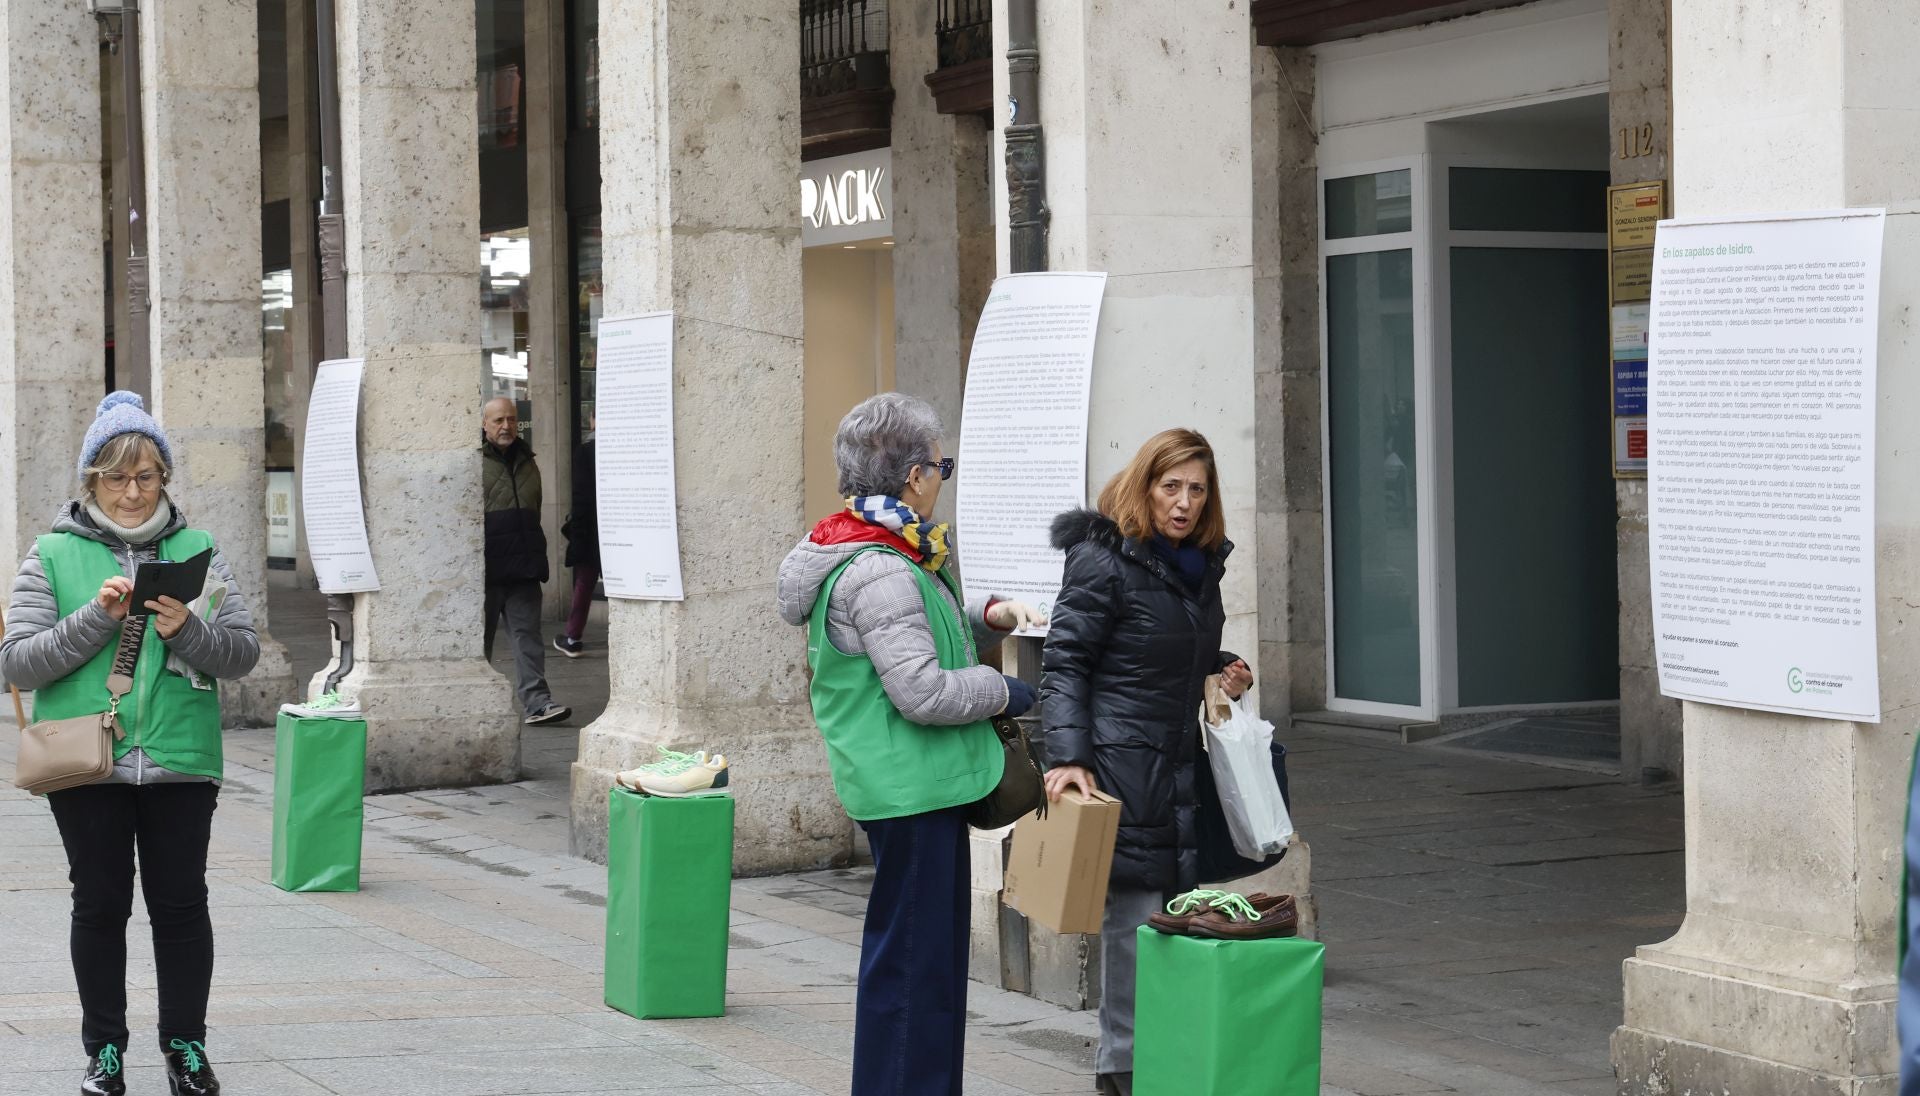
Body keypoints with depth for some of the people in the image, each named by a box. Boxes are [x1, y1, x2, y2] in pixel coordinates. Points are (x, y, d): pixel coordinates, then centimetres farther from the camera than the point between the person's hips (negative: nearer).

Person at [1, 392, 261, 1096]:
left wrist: (188, 632, -15)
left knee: (181, 904, 5)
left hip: (181, 760, 1)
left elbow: (243, 653, 4)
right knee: (100, 905, 6)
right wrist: (96, 619, -15)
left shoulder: (197, 550, 7)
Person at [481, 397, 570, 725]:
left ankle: (536, 701, -8)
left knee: (527, 635, -3)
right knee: (479, 637, 5)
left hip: (523, 569, 5)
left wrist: (536, 556, 19)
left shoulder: (527, 462, 16)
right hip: (484, 570, -4)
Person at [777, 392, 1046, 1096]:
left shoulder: (878, 553, 12)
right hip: (912, 790, -11)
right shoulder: (878, 572, -20)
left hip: (913, 785, 11)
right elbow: (922, 691, -24)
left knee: (930, 951, 17)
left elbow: (923, 630, 29)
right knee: (911, 955, -5)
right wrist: (1003, 693, -10)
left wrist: (987, 616, 13)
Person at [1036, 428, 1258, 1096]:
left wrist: (1226, 673, 9)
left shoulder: (1201, 565, 15)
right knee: (1133, 916, -7)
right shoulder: (1103, 560, -9)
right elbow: (1064, 663, -11)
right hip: (1119, 765, -8)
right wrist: (1067, 756, -21)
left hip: (1180, 767, 8)